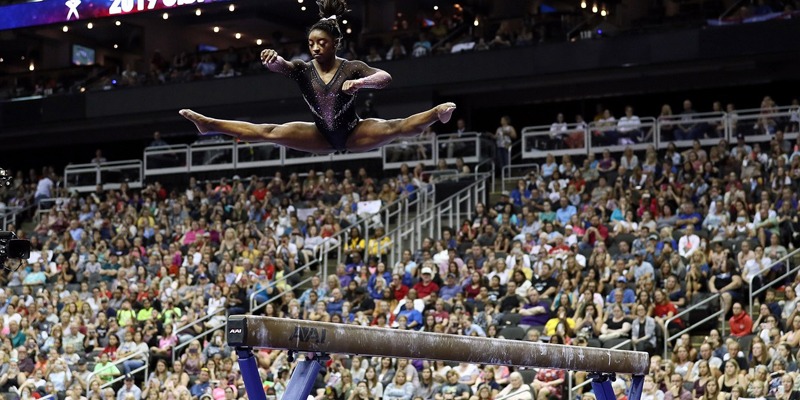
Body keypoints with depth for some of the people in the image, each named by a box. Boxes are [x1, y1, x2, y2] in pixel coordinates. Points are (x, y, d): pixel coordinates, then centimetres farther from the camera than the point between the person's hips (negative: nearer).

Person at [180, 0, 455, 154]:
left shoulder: (351, 68, -14)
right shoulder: (304, 70, -7)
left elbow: (385, 78, -28)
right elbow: (280, 66, -28)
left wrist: (359, 82, -46)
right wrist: (272, 59, -53)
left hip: (354, 132, -3)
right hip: (323, 136, 3)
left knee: (392, 128, -31)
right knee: (271, 133, -7)